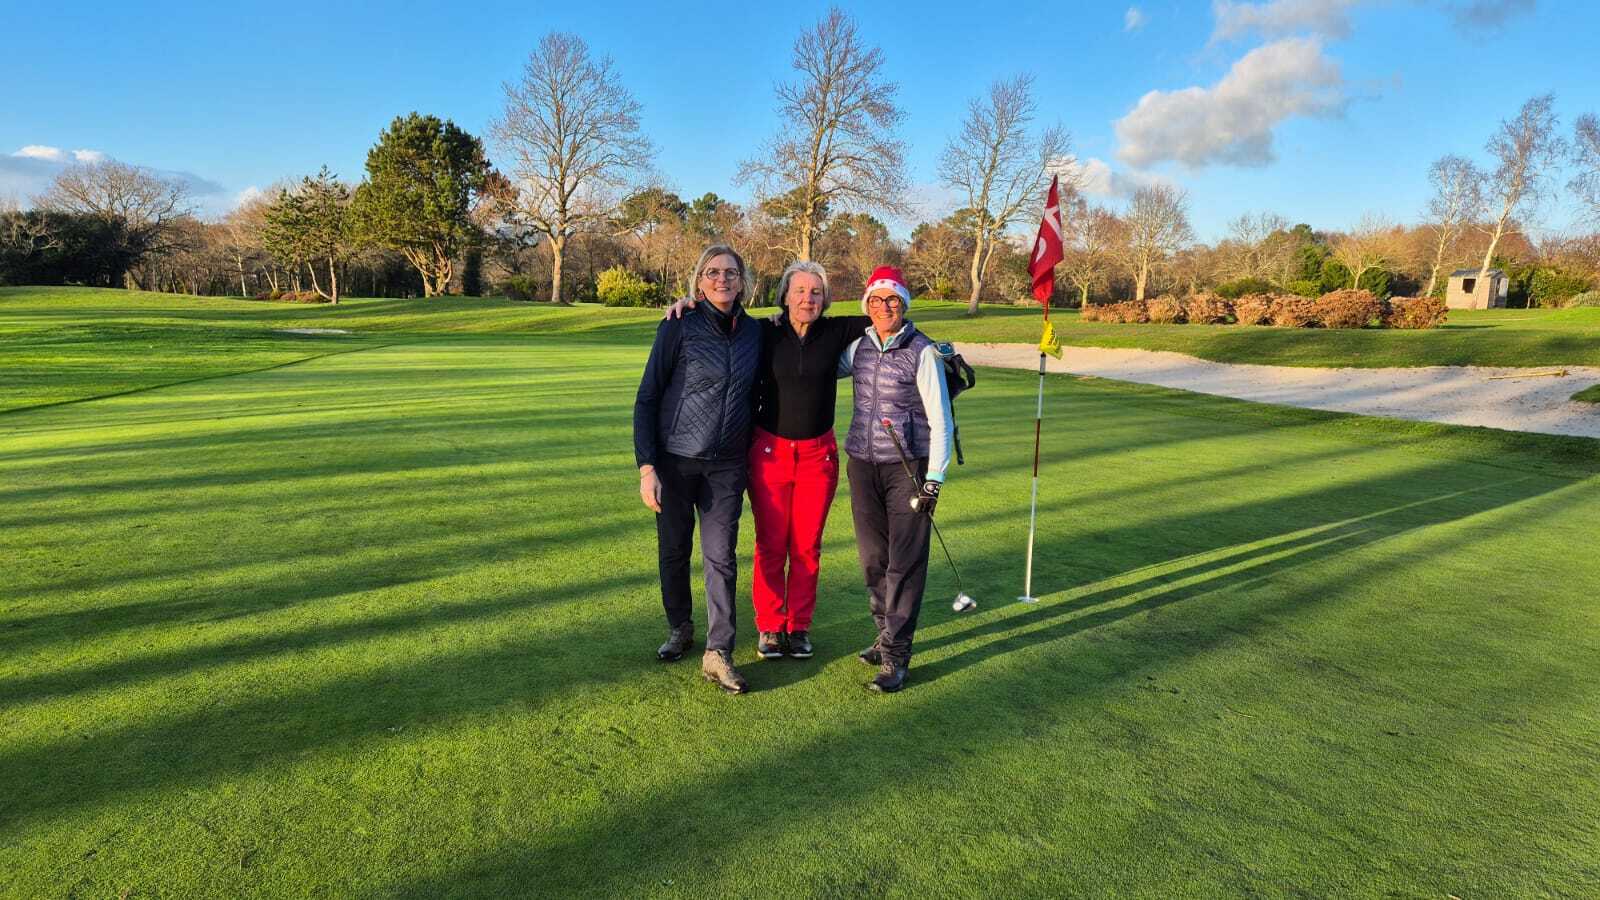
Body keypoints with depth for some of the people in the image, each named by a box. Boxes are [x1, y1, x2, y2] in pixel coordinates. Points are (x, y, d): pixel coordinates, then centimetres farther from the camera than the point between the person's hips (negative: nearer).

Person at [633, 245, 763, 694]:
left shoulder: (755, 332, 3)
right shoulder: (678, 328, -8)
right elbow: (646, 398, -7)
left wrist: (749, 458, 14)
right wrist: (646, 467, -13)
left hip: (726, 466, 2)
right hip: (674, 461, -2)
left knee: (721, 556, 0)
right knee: (674, 551, 11)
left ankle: (718, 653, 7)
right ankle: (679, 630, 32)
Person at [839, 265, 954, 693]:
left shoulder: (922, 351, -8)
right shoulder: (859, 346, 6)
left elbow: (940, 420, -7)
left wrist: (935, 479, -10)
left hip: (908, 466, -5)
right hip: (862, 464, 5)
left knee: (904, 562, -3)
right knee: (873, 558, 10)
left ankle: (895, 655, 4)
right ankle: (887, 634, 27)